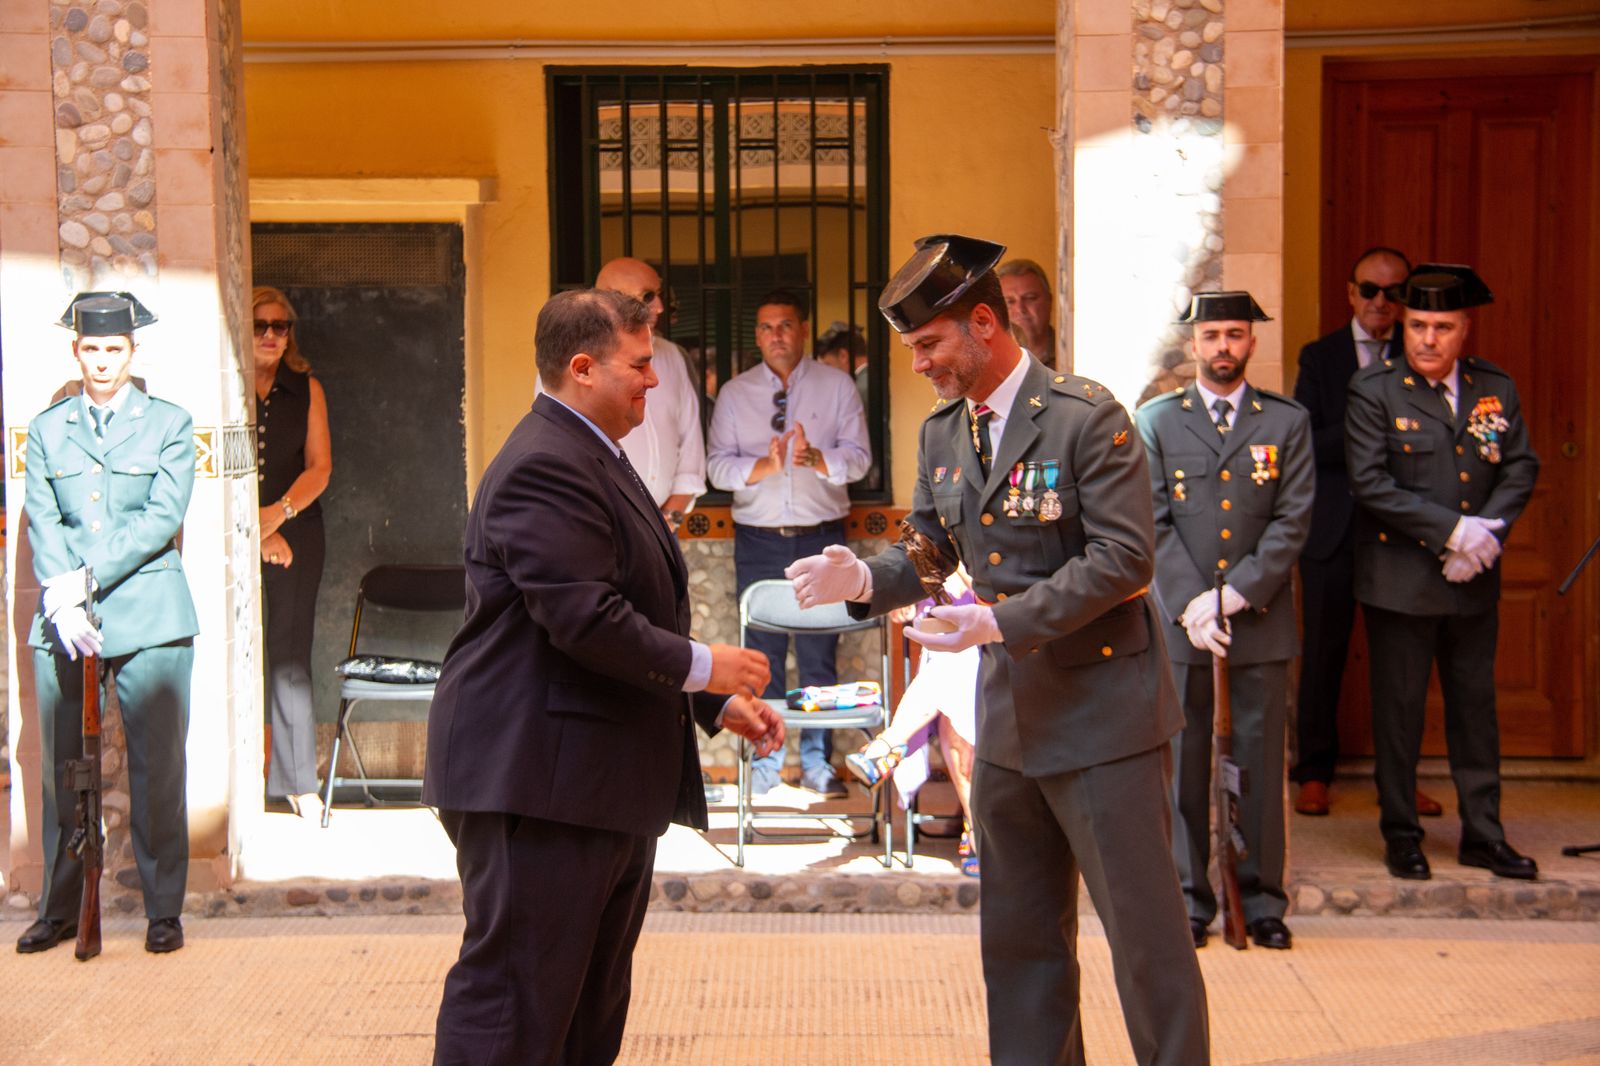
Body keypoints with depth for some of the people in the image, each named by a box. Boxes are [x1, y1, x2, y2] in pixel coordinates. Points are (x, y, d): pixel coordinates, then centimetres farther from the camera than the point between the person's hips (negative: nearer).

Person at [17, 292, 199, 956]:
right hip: (63, 623, 2)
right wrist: (61, 600, -14)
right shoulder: (47, 430, 13)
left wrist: (88, 577, -14)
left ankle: (164, 911, 8)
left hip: (149, 619, -2)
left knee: (157, 768, -1)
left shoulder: (170, 425, 7)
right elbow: (42, 521, 2)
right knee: (62, 770, 6)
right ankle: (59, 909, 17)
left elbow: (162, 517, -5)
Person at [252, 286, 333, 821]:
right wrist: (255, 530, -9)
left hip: (294, 535, 1)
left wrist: (279, 513, -13)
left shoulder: (306, 389, 9)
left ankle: (298, 781, 7)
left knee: (289, 657, 2)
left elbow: (320, 467, 3)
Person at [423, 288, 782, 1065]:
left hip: (606, 781, 11)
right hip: (540, 779, -11)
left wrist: (718, 705, 17)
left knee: (592, 1002, 16)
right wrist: (702, 666, -13)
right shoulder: (546, 466, -17)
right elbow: (585, 619, -25)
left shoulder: (594, 458, 19)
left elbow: (638, 613, 25)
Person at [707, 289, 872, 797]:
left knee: (819, 652, 1)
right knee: (763, 653, 3)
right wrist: (763, 465, -18)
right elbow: (718, 466, 0)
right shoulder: (734, 393, 7)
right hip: (758, 540, 1)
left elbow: (858, 457, -3)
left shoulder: (837, 385, 5)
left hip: (821, 538, -1)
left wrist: (818, 460, -23)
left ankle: (816, 761, 10)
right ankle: (766, 761, 12)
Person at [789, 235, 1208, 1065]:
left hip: (1101, 711, -7)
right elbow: (931, 548, 11)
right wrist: (864, 578, -10)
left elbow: (1124, 557, -20)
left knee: (1144, 930, 0)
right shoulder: (942, 434, 7)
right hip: (1008, 718, 7)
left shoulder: (1087, 418, -15)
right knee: (1019, 935, 16)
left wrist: (999, 620, -25)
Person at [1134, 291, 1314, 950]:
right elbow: (1154, 524, 0)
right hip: (1182, 621, 0)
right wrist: (1191, 605, -11)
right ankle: (1189, 901, 12)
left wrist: (1237, 593, -12)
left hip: (1262, 619, 0)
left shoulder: (1288, 422, 8)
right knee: (1184, 764, 3)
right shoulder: (1157, 420, 8)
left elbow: (1293, 521, -1)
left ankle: (1263, 902, 13)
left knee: (1261, 764, 4)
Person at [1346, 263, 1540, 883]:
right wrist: (1453, 529, -19)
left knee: (1476, 705, 11)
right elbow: (1369, 481, -15)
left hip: (1474, 581, 4)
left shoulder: (1496, 388, 5)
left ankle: (1483, 834, 22)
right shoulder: (1373, 390, -7)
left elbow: (1521, 468, 4)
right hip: (1400, 580, -4)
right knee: (1399, 710, 5)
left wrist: (1487, 531, -13)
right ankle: (1401, 835, 18)